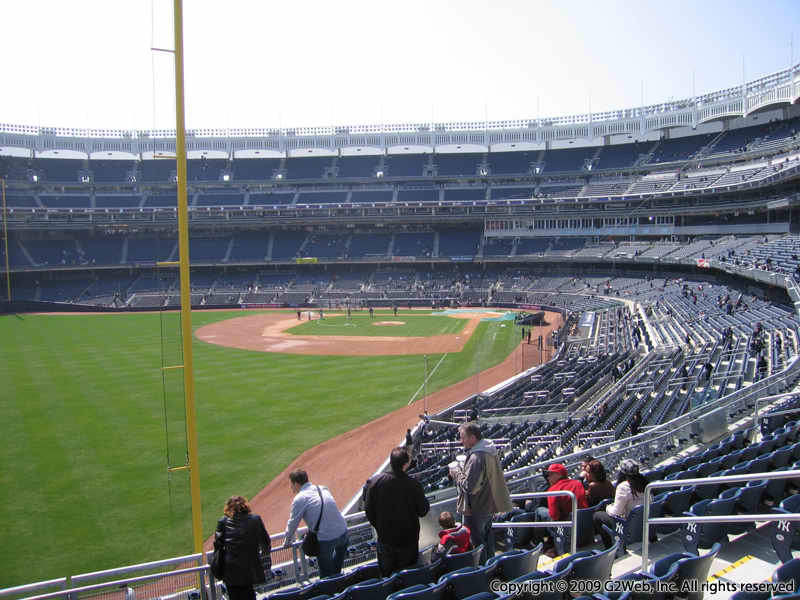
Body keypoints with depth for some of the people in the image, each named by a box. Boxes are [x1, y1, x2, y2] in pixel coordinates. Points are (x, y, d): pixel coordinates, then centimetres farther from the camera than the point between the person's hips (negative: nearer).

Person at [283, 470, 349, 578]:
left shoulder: (299, 499, -8)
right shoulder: (323, 489, 11)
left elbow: (293, 523, 0)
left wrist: (287, 541, 17)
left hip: (325, 539, -6)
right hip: (343, 533, 6)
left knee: (326, 574, 12)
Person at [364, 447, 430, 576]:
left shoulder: (376, 481, -17)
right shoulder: (413, 485, -25)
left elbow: (368, 510, -7)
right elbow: (423, 511, -13)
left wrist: (378, 526, 9)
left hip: (385, 536, 2)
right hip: (408, 536, -2)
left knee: (386, 574, 21)